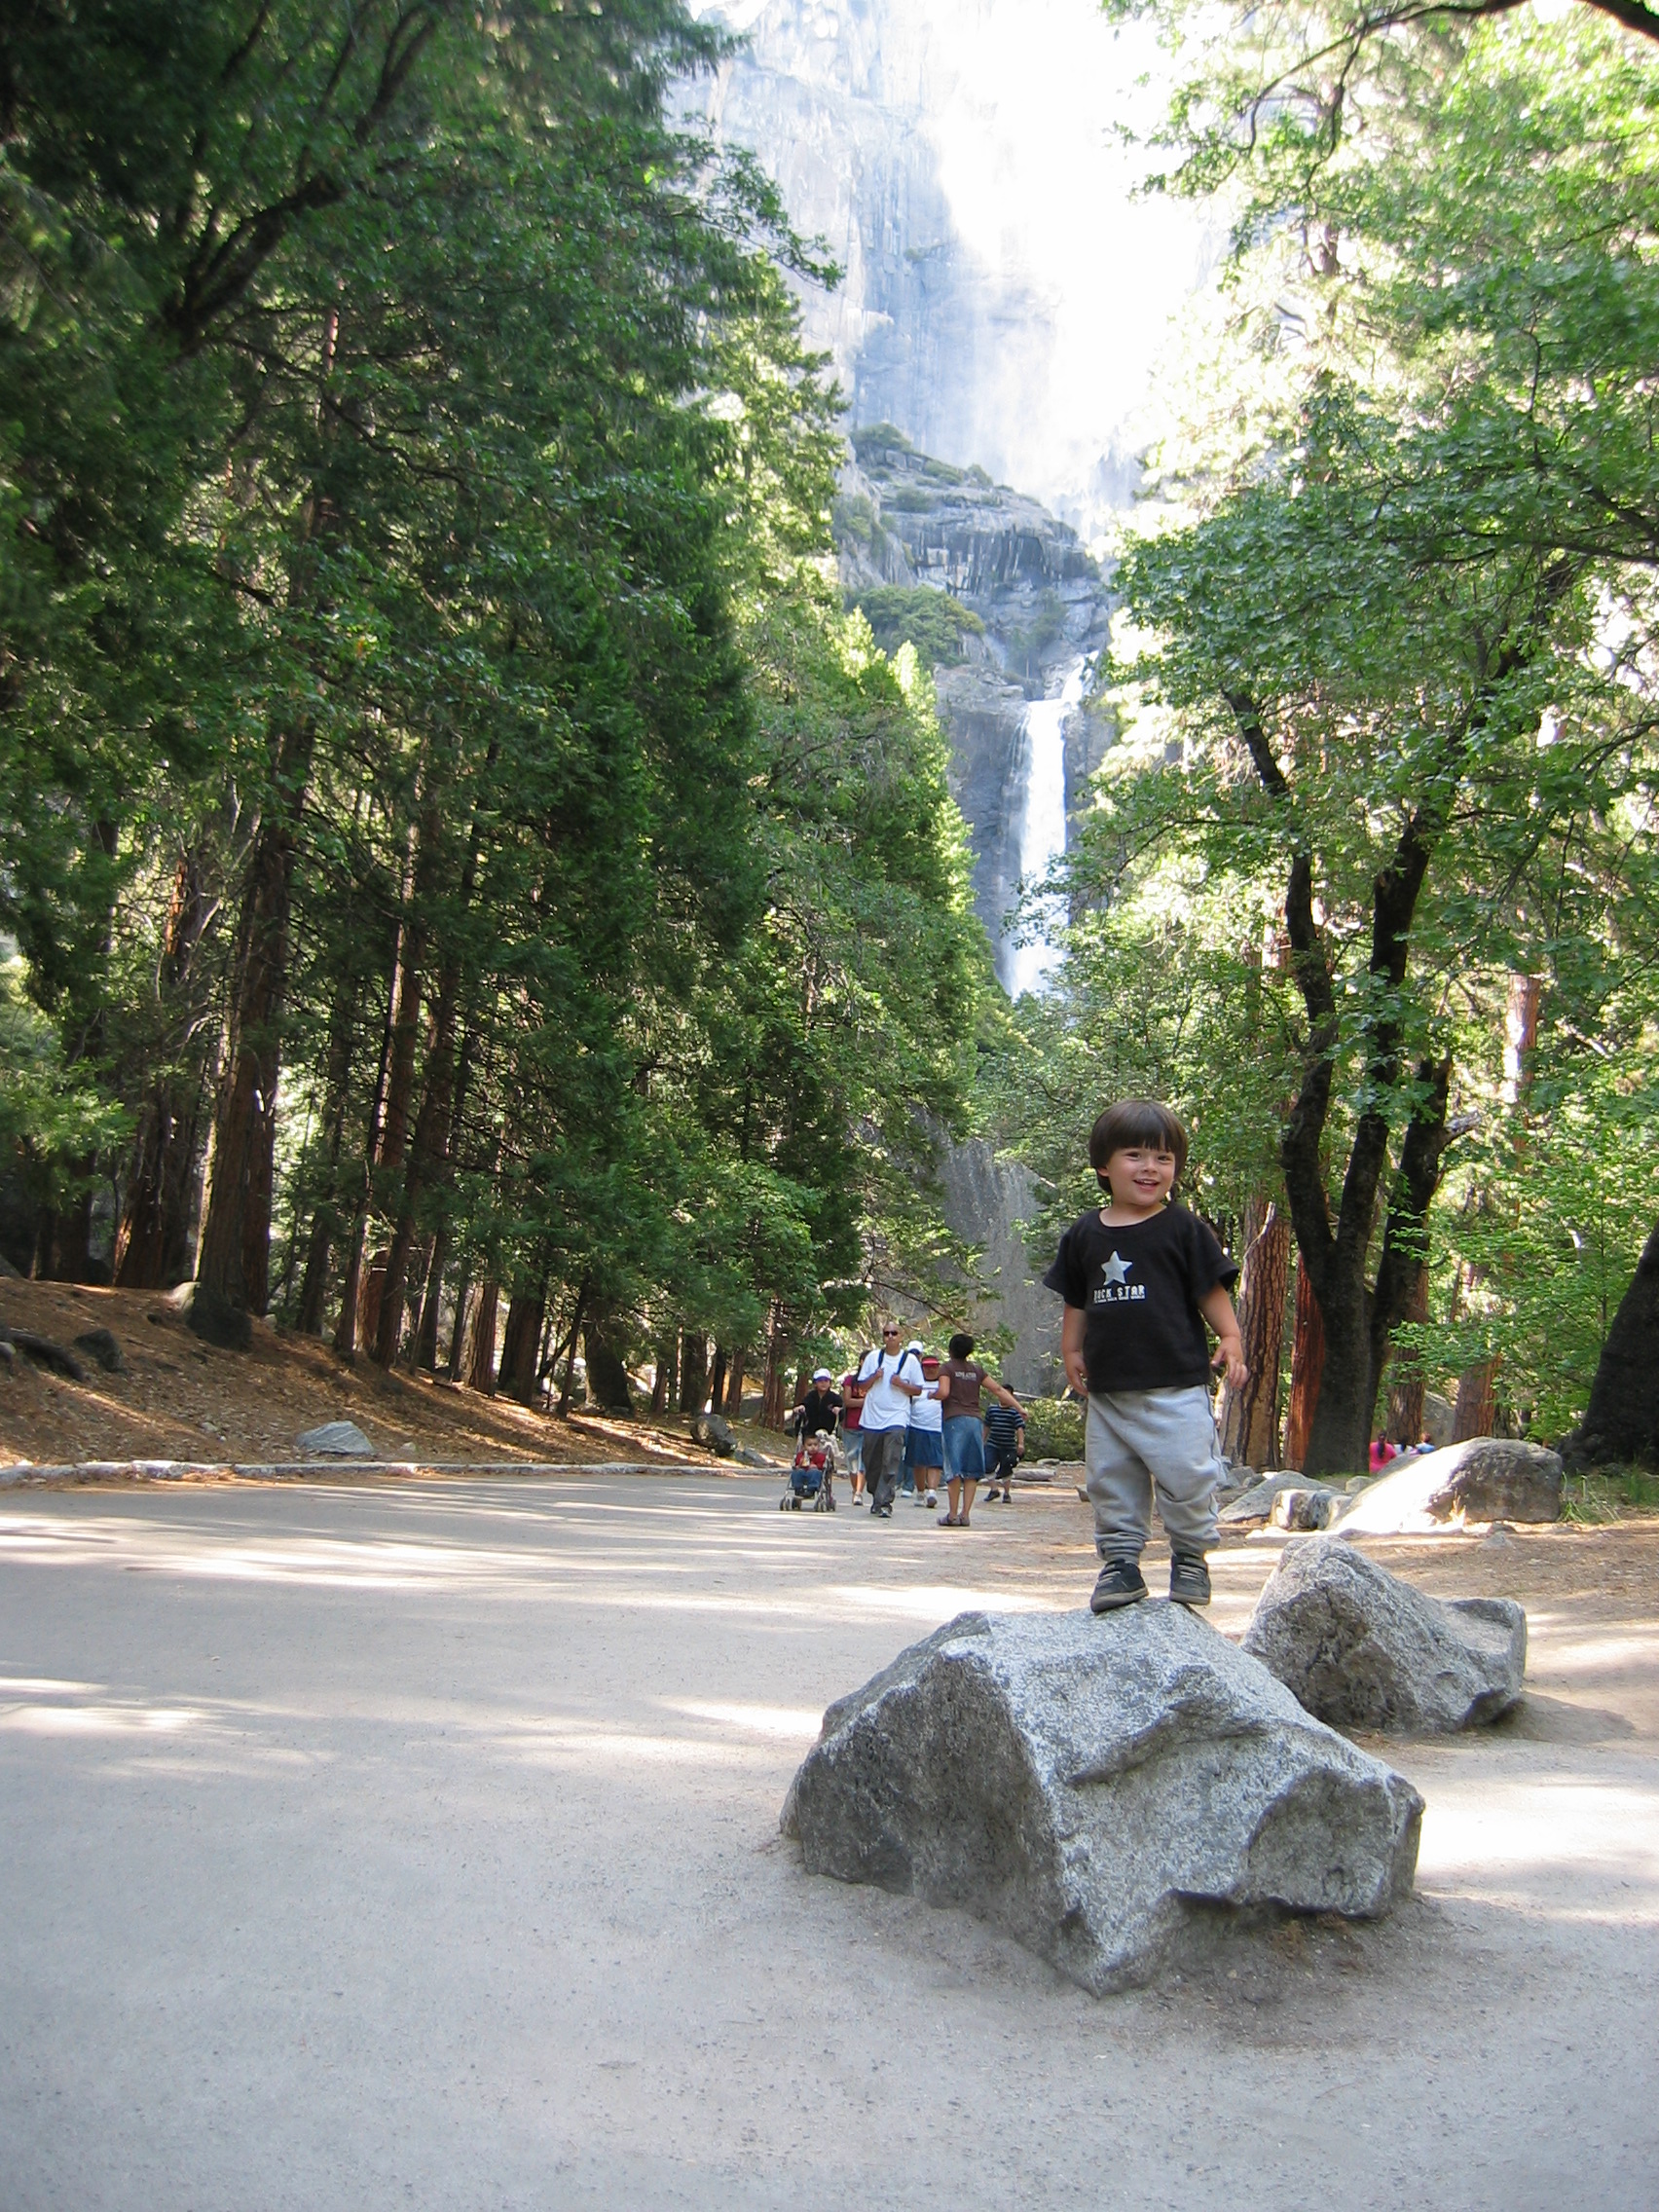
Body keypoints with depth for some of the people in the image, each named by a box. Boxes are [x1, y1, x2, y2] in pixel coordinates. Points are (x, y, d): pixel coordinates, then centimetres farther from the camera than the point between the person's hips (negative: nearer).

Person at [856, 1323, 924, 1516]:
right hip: (871, 1418, 3)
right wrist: (874, 1377, -7)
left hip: (896, 1418, -3)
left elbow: (918, 1390, 6)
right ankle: (876, 1497, 27)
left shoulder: (910, 1360, 4)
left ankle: (885, 1502, -15)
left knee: (891, 1463, -15)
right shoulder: (872, 1357, 9)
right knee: (871, 1463, 9)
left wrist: (901, 1384, -10)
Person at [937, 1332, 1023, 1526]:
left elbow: (944, 1392, -12)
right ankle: (965, 1514, 3)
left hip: (955, 1420, -4)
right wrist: (1019, 1407, 16)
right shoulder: (976, 1370, 16)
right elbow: (998, 1390, 13)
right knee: (971, 1472, 8)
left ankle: (953, 1515, -3)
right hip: (975, 1421, 4)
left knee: (954, 1470, -4)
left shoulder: (947, 1367, 3)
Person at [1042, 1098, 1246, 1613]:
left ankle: (1190, 1555, 16)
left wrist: (1230, 1338, -9)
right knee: (1110, 1481, 9)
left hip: (1176, 1386, -4)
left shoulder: (1183, 1228, -1)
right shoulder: (1084, 1234, 9)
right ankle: (1120, 1562, 21)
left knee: (1185, 1473, -5)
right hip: (1107, 1389, 4)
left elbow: (1211, 1291, 2)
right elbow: (1076, 1303, 18)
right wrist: (1071, 1351, 10)